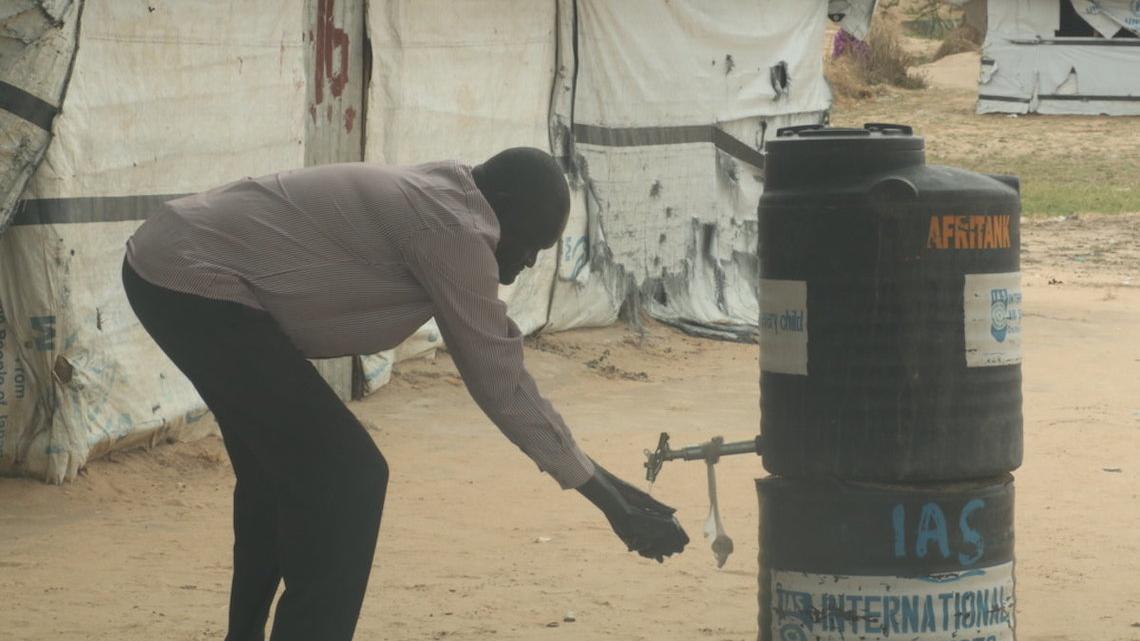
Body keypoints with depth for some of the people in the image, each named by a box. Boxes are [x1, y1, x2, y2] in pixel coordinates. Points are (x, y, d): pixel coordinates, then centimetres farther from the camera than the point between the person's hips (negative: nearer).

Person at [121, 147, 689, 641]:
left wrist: (596, 476, 21)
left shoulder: (439, 206, 14)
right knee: (345, 478, -8)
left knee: (281, 465, 25)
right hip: (194, 282, -11)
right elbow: (500, 384, -13)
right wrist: (610, 502, -6)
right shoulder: (452, 227, -16)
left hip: (167, 266, 11)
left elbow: (494, 361, 19)